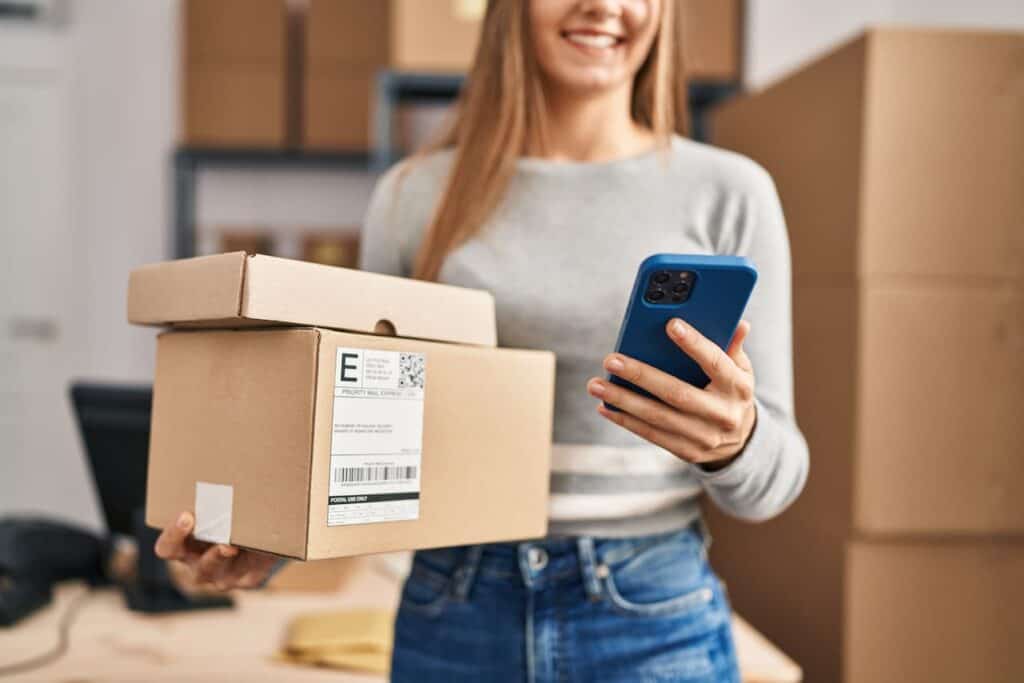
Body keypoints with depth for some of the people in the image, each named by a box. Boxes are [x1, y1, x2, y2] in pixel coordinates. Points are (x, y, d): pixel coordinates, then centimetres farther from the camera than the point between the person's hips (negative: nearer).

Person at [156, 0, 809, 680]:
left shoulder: (727, 192, -3)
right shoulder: (414, 196, 1)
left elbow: (771, 477, -3)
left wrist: (735, 440, -25)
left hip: (654, 623, -1)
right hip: (450, 618, 2)